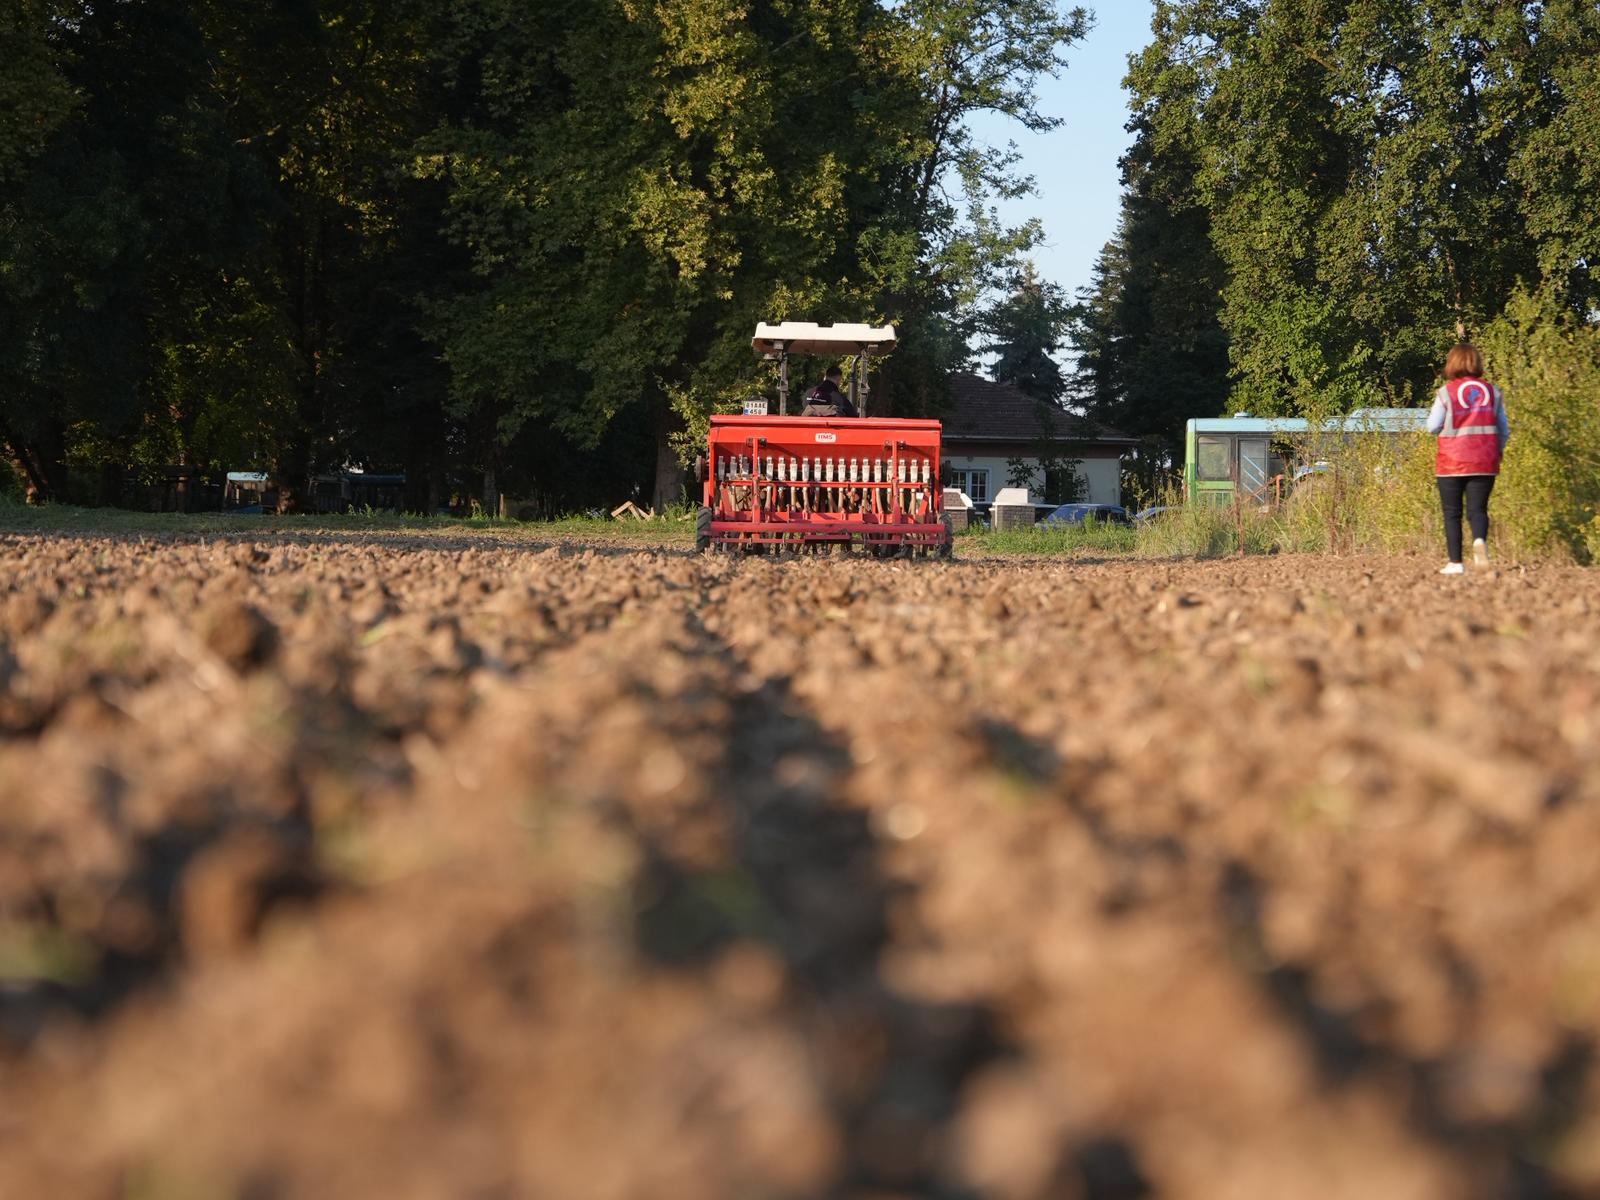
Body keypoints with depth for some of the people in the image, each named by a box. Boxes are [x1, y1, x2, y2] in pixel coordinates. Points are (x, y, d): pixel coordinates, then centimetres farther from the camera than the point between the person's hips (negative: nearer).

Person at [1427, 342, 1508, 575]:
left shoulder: (1446, 392, -6)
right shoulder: (1492, 391, 4)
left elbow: (1432, 427, -4)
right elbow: (1503, 430, 7)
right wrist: (1498, 452, 23)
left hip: (1452, 462, -2)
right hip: (1484, 463, 2)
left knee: (1452, 513, 7)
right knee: (1477, 509, 5)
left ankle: (1455, 562, 3)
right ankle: (1480, 539, -26)